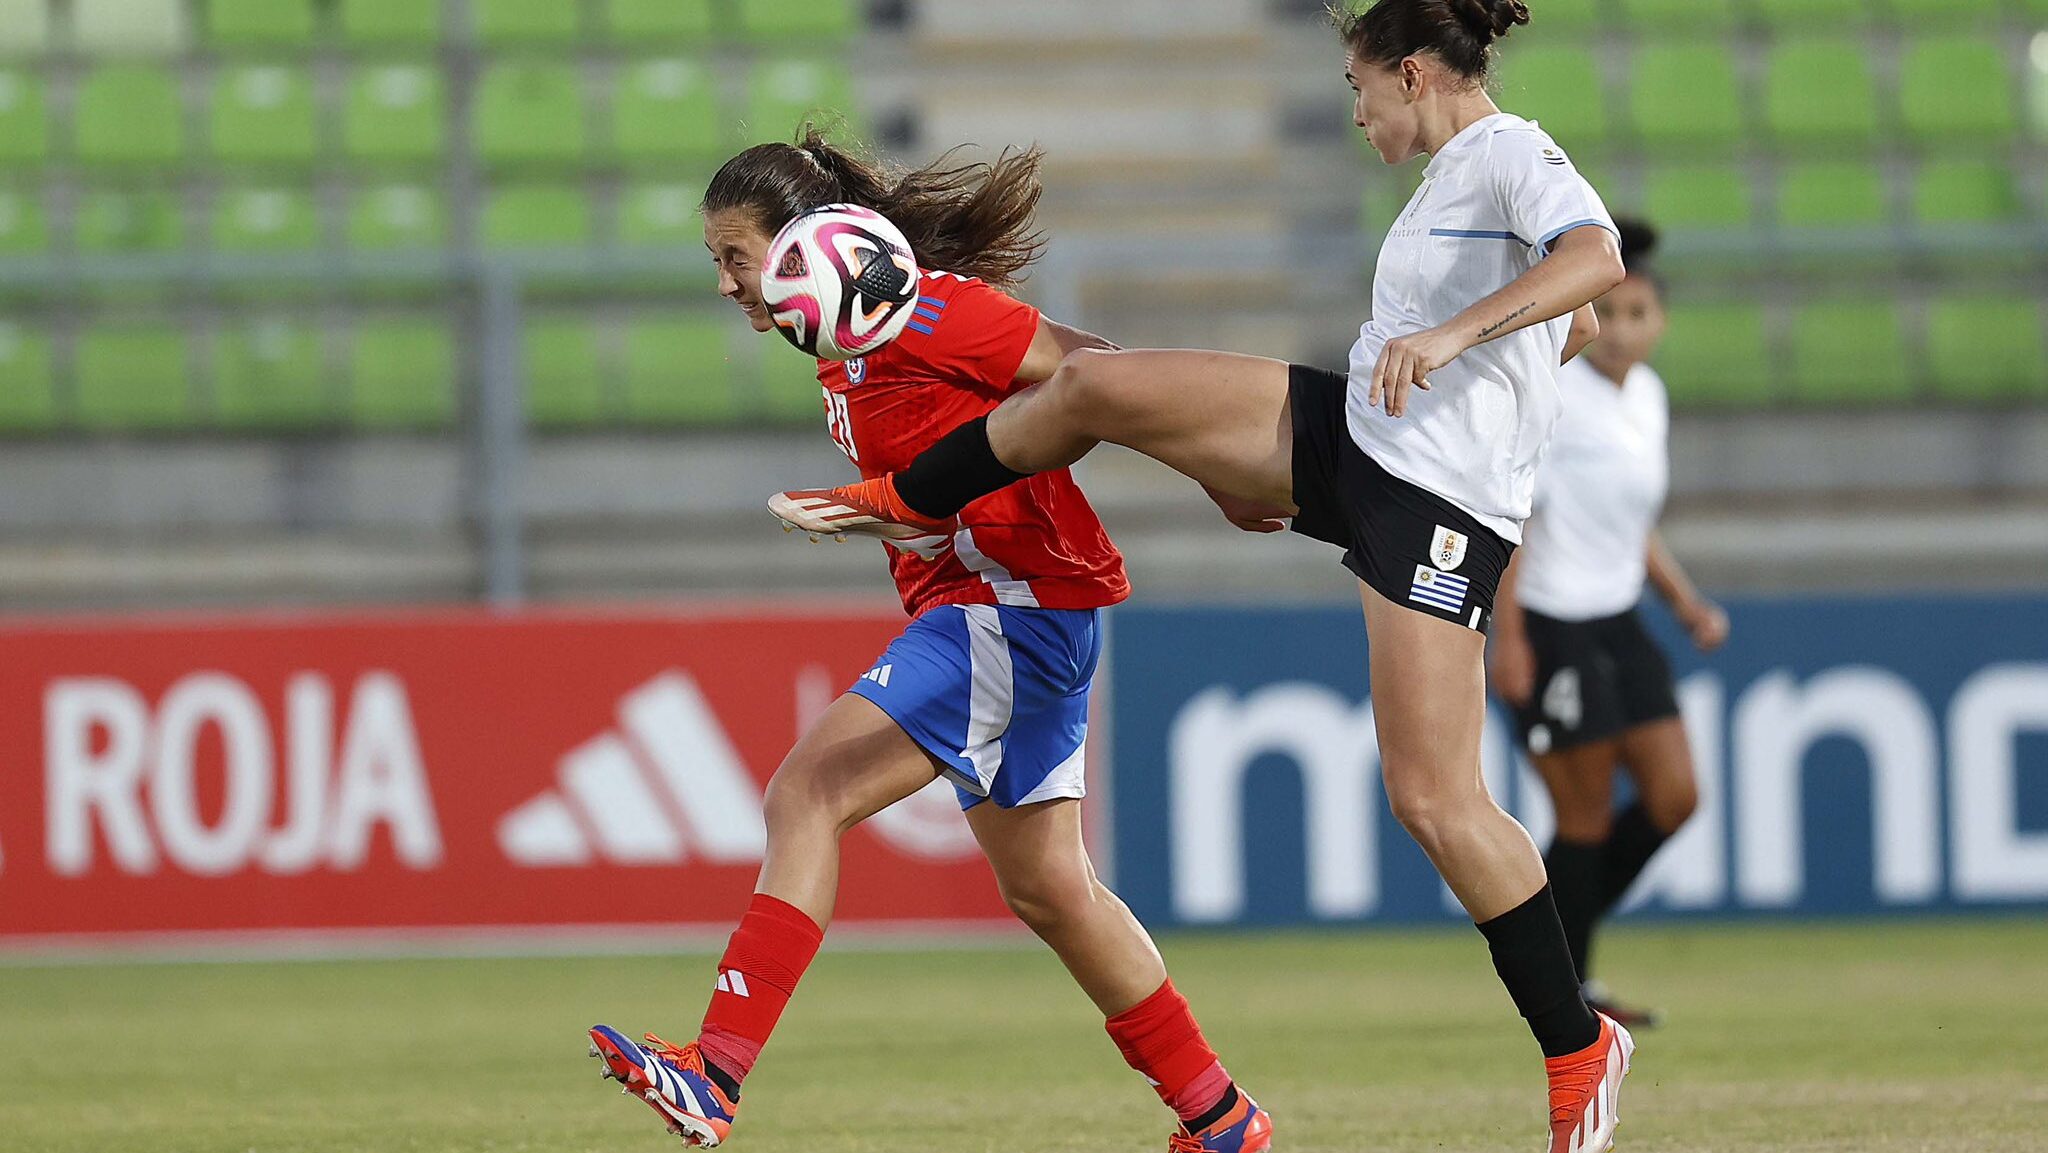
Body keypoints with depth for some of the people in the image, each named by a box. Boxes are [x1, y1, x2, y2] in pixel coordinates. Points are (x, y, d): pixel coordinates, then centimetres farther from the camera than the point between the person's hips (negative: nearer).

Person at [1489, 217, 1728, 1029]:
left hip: (1618, 624, 8)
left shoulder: (1646, 396, 10)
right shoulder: (1552, 394, -14)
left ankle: (1559, 933, 19)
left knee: (1673, 795, 3)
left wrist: (1688, 605, 11)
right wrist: (1506, 636, -19)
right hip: (1551, 630, -8)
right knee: (1586, 816, -4)